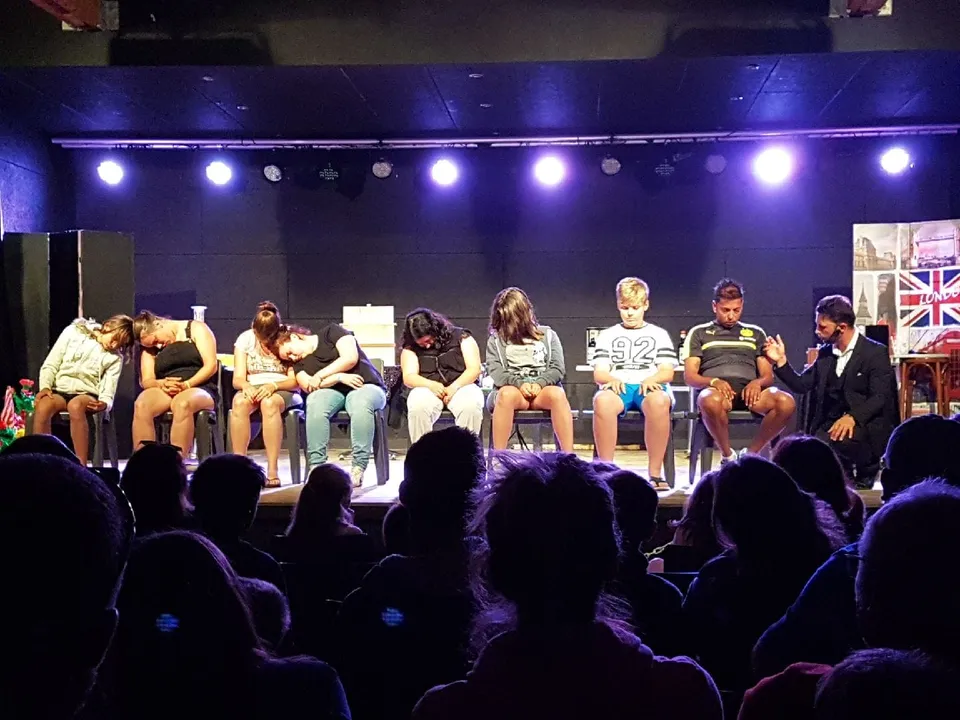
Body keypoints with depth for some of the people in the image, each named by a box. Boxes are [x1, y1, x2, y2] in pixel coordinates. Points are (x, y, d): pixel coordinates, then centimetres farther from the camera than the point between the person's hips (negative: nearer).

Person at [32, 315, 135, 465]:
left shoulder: (115, 357, 6)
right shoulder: (73, 332, 5)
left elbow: (108, 393, -1)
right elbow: (50, 364, 4)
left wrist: (104, 404, -25)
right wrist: (45, 386, -13)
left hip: (87, 395, -1)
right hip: (59, 391, 1)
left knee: (75, 405, -37)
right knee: (42, 406, -34)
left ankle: (81, 467, -40)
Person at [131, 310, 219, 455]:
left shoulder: (196, 329, 6)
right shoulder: (150, 348, 18)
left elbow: (211, 365, -4)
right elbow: (146, 381, 8)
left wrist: (186, 385, -17)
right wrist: (162, 384, -15)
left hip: (199, 388, -4)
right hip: (165, 392, 4)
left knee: (182, 403, -40)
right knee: (141, 404, -30)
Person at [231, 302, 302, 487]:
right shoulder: (245, 339, 3)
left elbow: (295, 381, -8)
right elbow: (237, 379, -2)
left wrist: (274, 385, -28)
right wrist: (245, 386, -26)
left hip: (284, 391, -2)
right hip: (252, 389, 2)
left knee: (269, 402, -39)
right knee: (239, 402, -35)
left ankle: (273, 470, -40)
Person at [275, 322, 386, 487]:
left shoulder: (331, 332, 5)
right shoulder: (300, 364, 17)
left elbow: (350, 357, -9)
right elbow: (309, 386, -1)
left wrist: (320, 376, -6)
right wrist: (339, 377, -14)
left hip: (365, 387, -4)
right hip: (334, 392, 4)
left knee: (360, 403, -39)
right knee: (315, 401, -31)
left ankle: (358, 469, -38)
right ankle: (316, 466, -34)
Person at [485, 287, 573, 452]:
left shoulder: (548, 335, 16)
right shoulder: (496, 339, 15)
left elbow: (558, 369, 6)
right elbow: (494, 370, 1)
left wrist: (539, 383, -15)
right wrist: (519, 383, -18)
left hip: (543, 389, 1)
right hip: (512, 388, -1)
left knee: (558, 394, -36)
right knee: (506, 394, -39)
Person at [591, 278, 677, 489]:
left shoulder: (659, 334, 23)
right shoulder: (608, 335, 24)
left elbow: (667, 372, 10)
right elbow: (598, 373, 12)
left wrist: (651, 379, -13)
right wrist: (611, 379, -12)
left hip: (650, 386, 0)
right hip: (618, 386, 0)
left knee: (659, 401, -40)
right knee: (602, 400, -39)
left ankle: (655, 472, -32)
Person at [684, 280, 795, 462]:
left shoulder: (756, 333, 24)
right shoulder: (699, 333, 17)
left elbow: (768, 375, 18)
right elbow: (689, 376, 7)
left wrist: (758, 382, -8)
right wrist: (714, 382, -15)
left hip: (748, 391, 3)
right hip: (716, 391, -2)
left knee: (786, 402, -31)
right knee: (711, 402, -42)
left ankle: (751, 454, -11)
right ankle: (728, 457, -16)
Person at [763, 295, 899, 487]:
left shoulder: (875, 352, -6)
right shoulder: (825, 352, 12)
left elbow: (879, 397, -15)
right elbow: (801, 385, 12)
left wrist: (852, 417, -32)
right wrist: (781, 361, -1)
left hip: (865, 425, -5)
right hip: (831, 424, 5)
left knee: (826, 442, -36)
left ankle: (865, 467, -4)